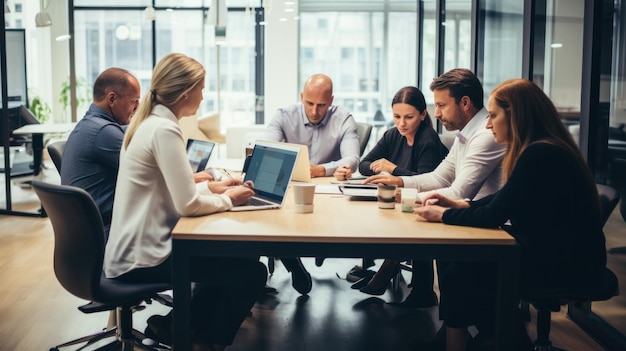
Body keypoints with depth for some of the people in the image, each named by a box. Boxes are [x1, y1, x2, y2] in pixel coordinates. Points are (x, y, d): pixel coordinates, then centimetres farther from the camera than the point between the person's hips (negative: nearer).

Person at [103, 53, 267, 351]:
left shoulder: (148, 122, 9)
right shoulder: (163, 130, -21)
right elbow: (189, 204, -24)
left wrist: (213, 188, 9)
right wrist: (227, 200, -7)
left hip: (134, 248, 10)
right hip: (142, 259, -10)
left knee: (228, 253, 24)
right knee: (252, 272, -5)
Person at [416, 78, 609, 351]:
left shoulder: (539, 155, -23)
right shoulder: (539, 150, 8)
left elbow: (494, 215, -20)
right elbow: (503, 200, 17)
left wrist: (444, 215, -6)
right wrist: (461, 205, 5)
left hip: (567, 264, -9)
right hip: (553, 252, 9)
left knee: (457, 277, -6)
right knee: (461, 261, 6)